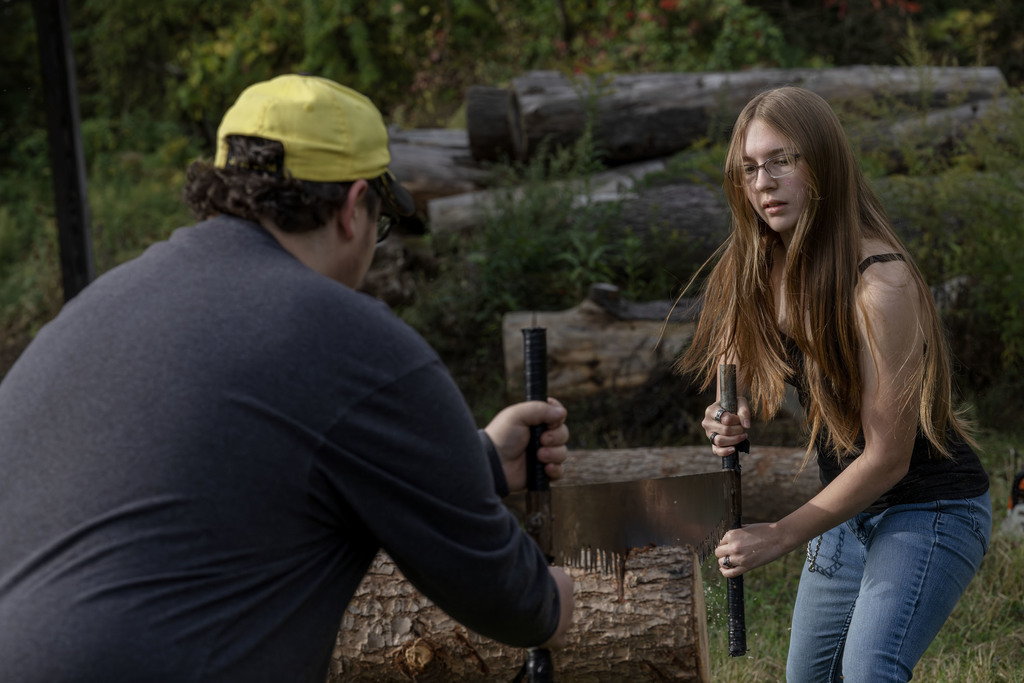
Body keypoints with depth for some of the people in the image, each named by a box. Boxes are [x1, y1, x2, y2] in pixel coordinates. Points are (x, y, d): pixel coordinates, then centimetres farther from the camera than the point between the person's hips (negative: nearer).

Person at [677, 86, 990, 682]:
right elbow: (764, 377, 15)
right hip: (848, 510, 8)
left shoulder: (880, 284, -26)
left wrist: (779, 537, -19)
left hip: (931, 505, -8)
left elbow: (887, 457, -22)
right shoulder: (767, 266, -2)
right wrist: (736, 417, -10)